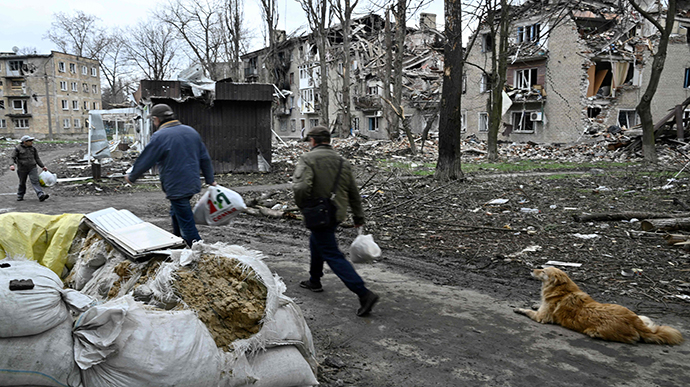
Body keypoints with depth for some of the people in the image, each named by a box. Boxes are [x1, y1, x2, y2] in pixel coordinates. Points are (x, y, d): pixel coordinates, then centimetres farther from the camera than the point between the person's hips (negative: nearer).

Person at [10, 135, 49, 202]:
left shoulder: (33, 148, 8)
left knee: (35, 181, -13)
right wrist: (12, 165, -21)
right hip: (22, 169, -2)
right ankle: (20, 196, 28)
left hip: (32, 168, 2)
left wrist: (43, 166, 7)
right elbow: (13, 157, -3)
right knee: (22, 183, 10)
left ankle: (41, 195, -25)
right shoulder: (18, 148, -3)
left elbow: (37, 158, 15)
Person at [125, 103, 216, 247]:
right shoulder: (191, 131, 9)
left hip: (176, 188, -8)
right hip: (193, 184, 8)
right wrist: (210, 180, 21)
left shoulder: (159, 137, -12)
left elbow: (145, 161, -5)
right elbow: (205, 158, 13)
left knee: (186, 221, -3)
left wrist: (131, 177, 12)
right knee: (176, 214, 26)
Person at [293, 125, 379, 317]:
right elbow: (354, 192, 13)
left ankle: (364, 293, -13)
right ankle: (314, 281, 43)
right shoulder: (342, 161, 8)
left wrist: (303, 207, -8)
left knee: (332, 255, -5)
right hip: (338, 213, 8)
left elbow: (301, 187, -27)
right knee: (316, 242, 29)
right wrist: (358, 216, 21)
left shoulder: (307, 159, -12)